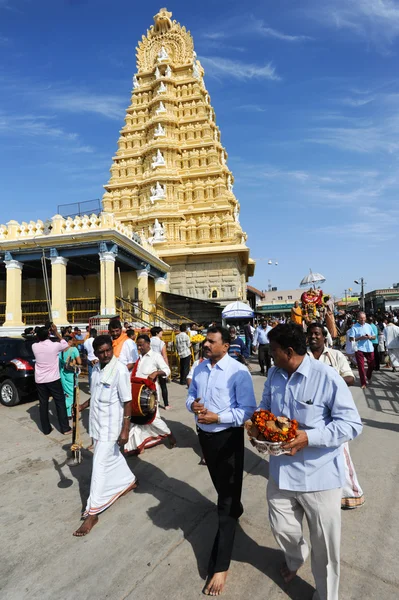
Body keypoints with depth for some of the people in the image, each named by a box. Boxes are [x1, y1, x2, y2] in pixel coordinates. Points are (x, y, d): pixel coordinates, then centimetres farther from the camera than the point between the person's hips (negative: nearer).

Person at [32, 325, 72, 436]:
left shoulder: (34, 346, -4)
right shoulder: (55, 345, -13)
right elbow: (65, 344, 8)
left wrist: (40, 335, 8)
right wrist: (55, 332, 7)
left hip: (39, 380, 3)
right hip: (53, 379, -3)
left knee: (43, 404, 12)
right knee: (60, 403, 6)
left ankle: (46, 429, 20)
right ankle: (65, 428, 9)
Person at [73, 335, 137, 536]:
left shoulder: (120, 370, -21)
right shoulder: (96, 368, 2)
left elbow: (127, 402, -18)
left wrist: (125, 429, -18)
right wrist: (83, 405, 0)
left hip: (110, 425, -8)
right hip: (97, 422, 8)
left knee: (100, 464, -2)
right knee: (112, 457, 23)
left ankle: (92, 512, 11)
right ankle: (129, 481, 46)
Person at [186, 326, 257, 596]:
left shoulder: (239, 372, -22)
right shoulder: (200, 368, -2)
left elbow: (248, 410, -22)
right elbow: (191, 395, 9)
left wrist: (217, 417, -29)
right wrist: (193, 404, -14)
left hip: (228, 437, -7)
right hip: (205, 434, 7)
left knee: (225, 500, 3)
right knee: (220, 484, 30)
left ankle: (220, 566, 17)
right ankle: (236, 509, 61)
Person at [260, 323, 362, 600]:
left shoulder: (327, 377, -22)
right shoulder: (274, 374, -2)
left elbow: (352, 424, -19)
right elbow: (266, 407, 12)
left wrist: (310, 438, -29)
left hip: (319, 475, -5)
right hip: (281, 470, 6)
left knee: (324, 545, 14)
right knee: (282, 529, 24)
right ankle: (295, 558, 59)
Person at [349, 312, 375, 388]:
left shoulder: (368, 326, 8)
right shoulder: (354, 327, -5)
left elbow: (374, 337, 12)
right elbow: (351, 339, -10)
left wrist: (370, 337, -10)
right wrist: (360, 338, -21)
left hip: (369, 348, 4)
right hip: (359, 349, -4)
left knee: (371, 365, 11)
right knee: (361, 366, -1)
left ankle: (368, 377, 40)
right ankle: (363, 383, 9)